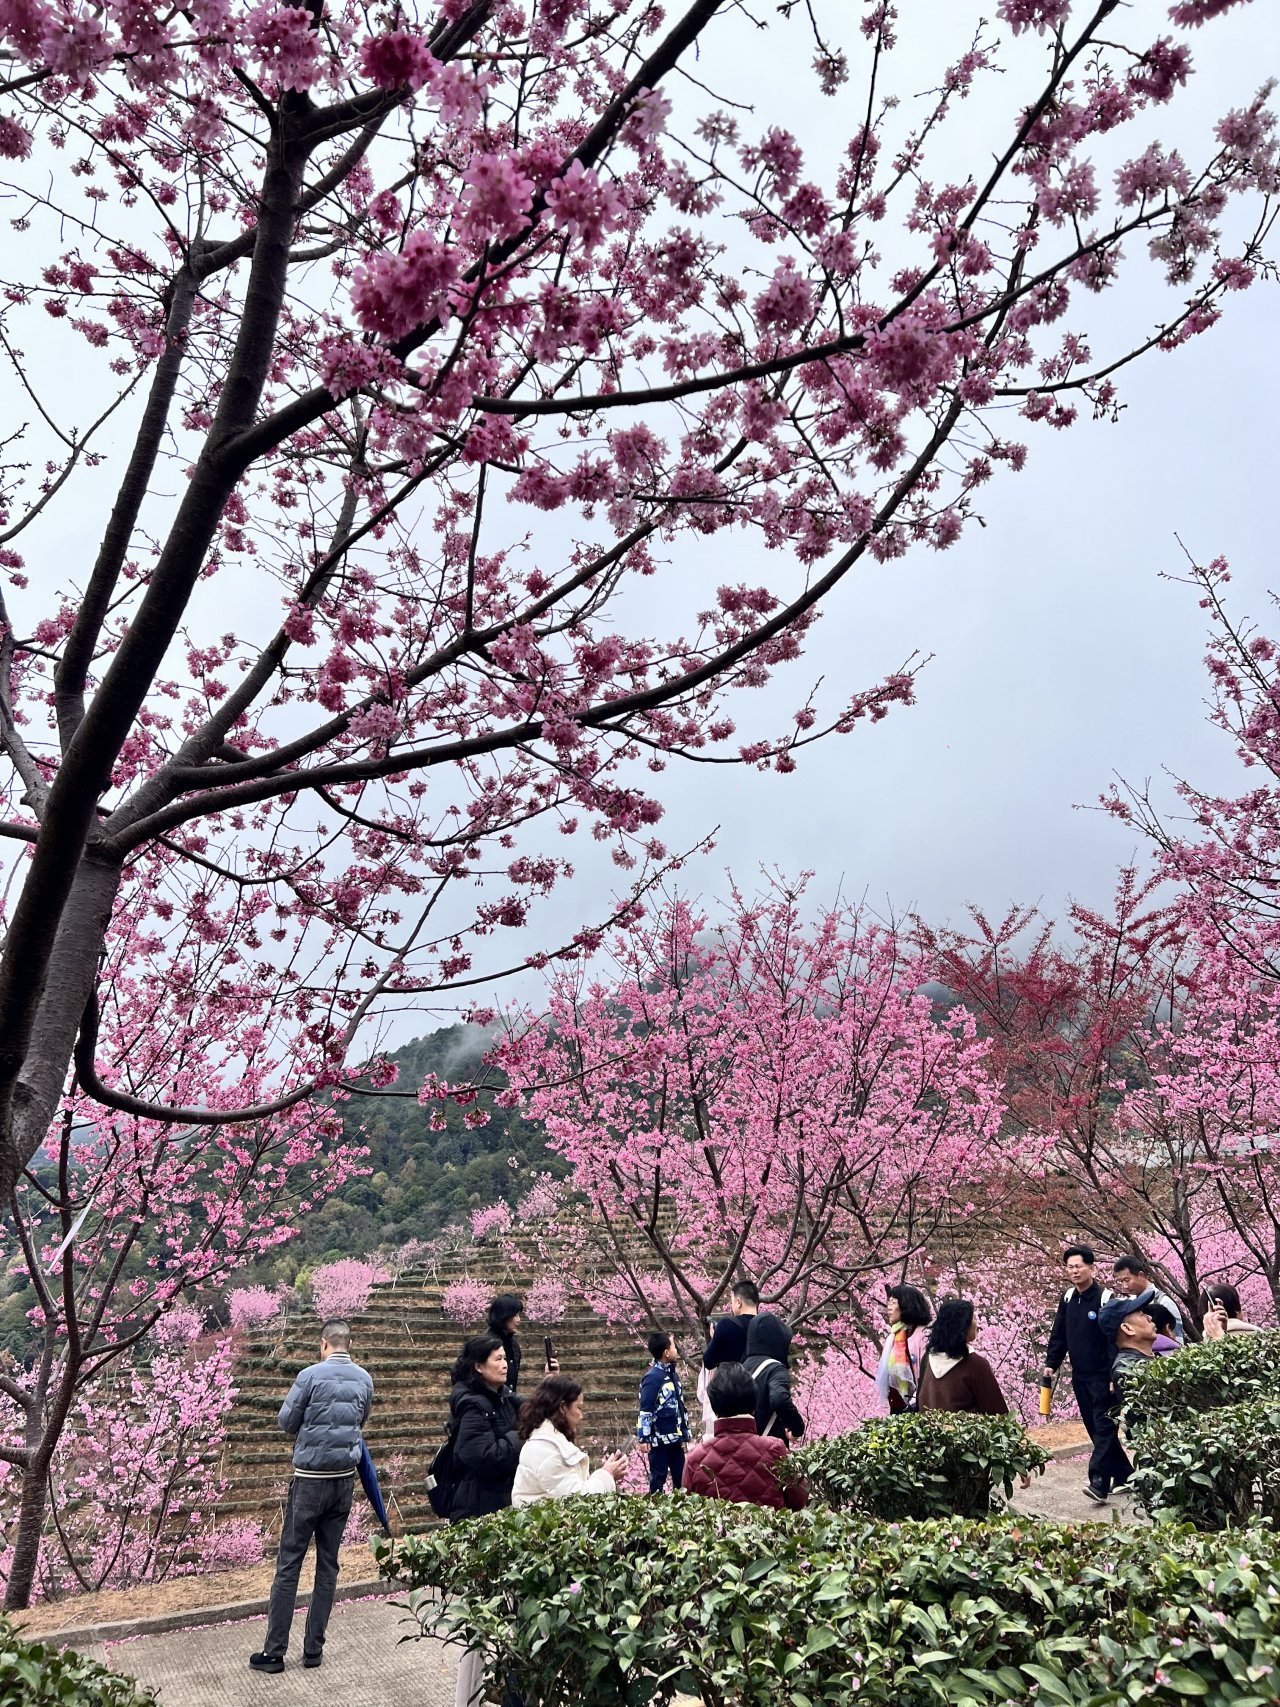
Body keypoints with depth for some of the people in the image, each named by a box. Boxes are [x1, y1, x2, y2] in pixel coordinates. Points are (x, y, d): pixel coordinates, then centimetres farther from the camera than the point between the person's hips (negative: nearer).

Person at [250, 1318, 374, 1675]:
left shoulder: (311, 1375, -14)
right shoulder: (365, 1379, 1)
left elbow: (285, 1422, -4)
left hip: (310, 1479, -4)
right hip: (345, 1479, 5)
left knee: (288, 1564, 5)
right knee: (328, 1564, 12)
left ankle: (274, 1651, 10)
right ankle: (314, 1648, 18)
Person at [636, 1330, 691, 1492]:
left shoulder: (672, 1373, 10)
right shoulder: (653, 1377, -16)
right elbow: (645, 1409, -17)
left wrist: (685, 1433, 20)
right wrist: (643, 1438, -18)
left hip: (675, 1438, 8)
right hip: (659, 1440, -8)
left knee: (681, 1478, 12)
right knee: (658, 1478, 4)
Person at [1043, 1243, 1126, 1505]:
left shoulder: (1105, 1298, -13)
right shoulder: (1067, 1298, 7)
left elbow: (1115, 1339, -16)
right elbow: (1058, 1335, 12)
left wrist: (1114, 1375, -20)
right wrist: (1051, 1364, 5)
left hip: (1103, 1377, -7)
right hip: (1079, 1376, 7)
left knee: (1104, 1428, -7)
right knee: (1094, 1428, 11)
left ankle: (1099, 1483, -10)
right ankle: (1124, 1474, 23)